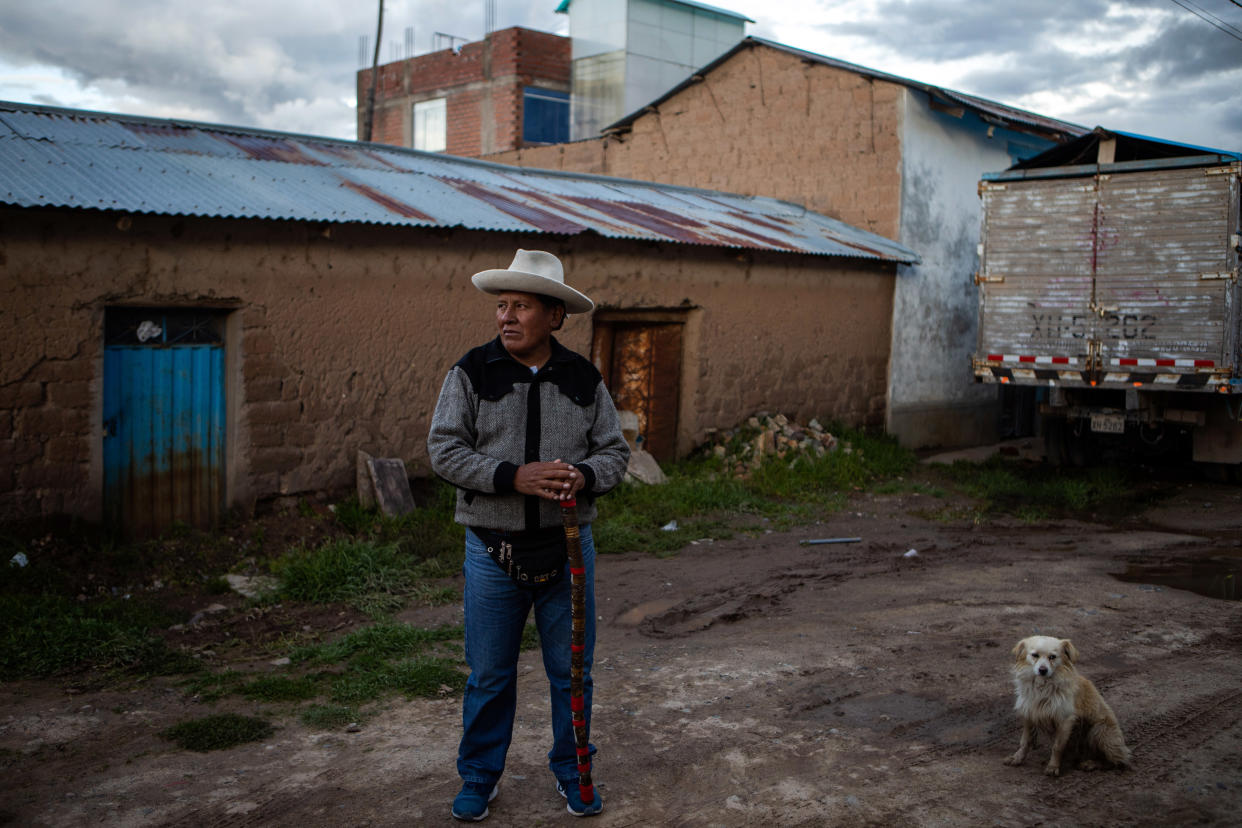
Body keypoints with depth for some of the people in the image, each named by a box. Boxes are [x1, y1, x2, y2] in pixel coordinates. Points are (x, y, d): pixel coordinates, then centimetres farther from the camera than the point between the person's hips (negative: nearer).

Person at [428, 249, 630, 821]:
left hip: (568, 549, 2)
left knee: (572, 671, 12)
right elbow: (445, 450, -9)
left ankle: (571, 772, 32)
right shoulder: (471, 373, -4)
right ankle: (479, 778, 29)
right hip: (492, 553, -1)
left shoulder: (584, 380, 2)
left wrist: (584, 477, -18)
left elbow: (615, 451, 5)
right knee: (489, 676, 9)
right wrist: (514, 477, -22)